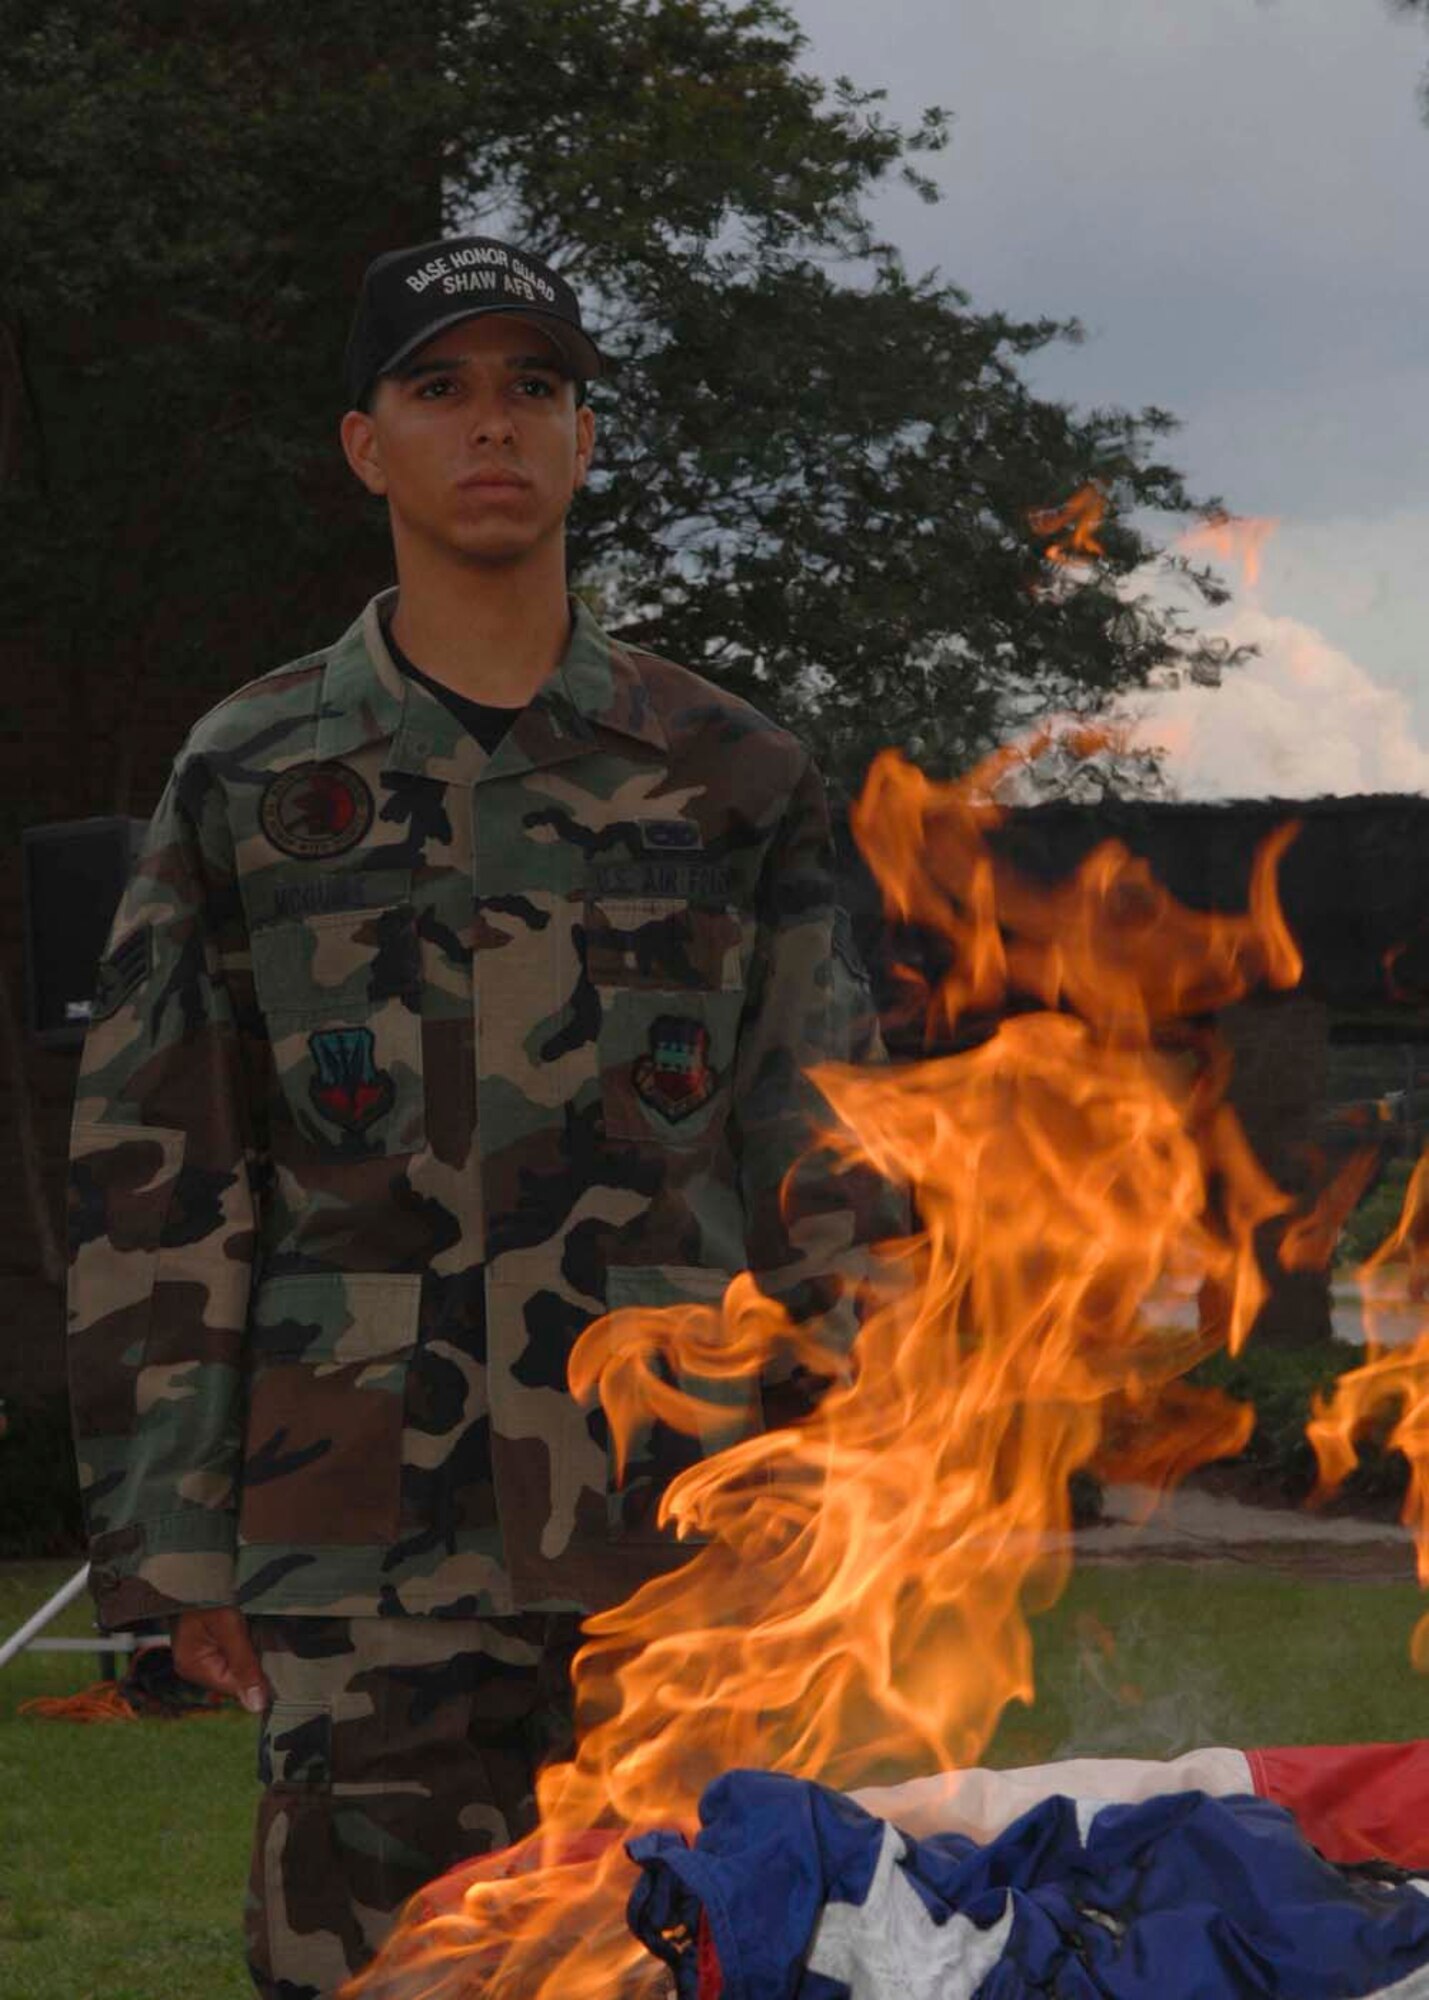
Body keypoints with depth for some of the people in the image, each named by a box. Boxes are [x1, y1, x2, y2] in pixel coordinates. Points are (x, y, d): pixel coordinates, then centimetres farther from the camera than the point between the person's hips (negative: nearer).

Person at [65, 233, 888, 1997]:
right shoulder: (248, 781, 7)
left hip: (689, 1527, 1)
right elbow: (154, 1176, 6)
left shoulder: (730, 778, 10)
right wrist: (176, 1537, 0)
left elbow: (822, 1154, 11)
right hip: (371, 1542, -1)